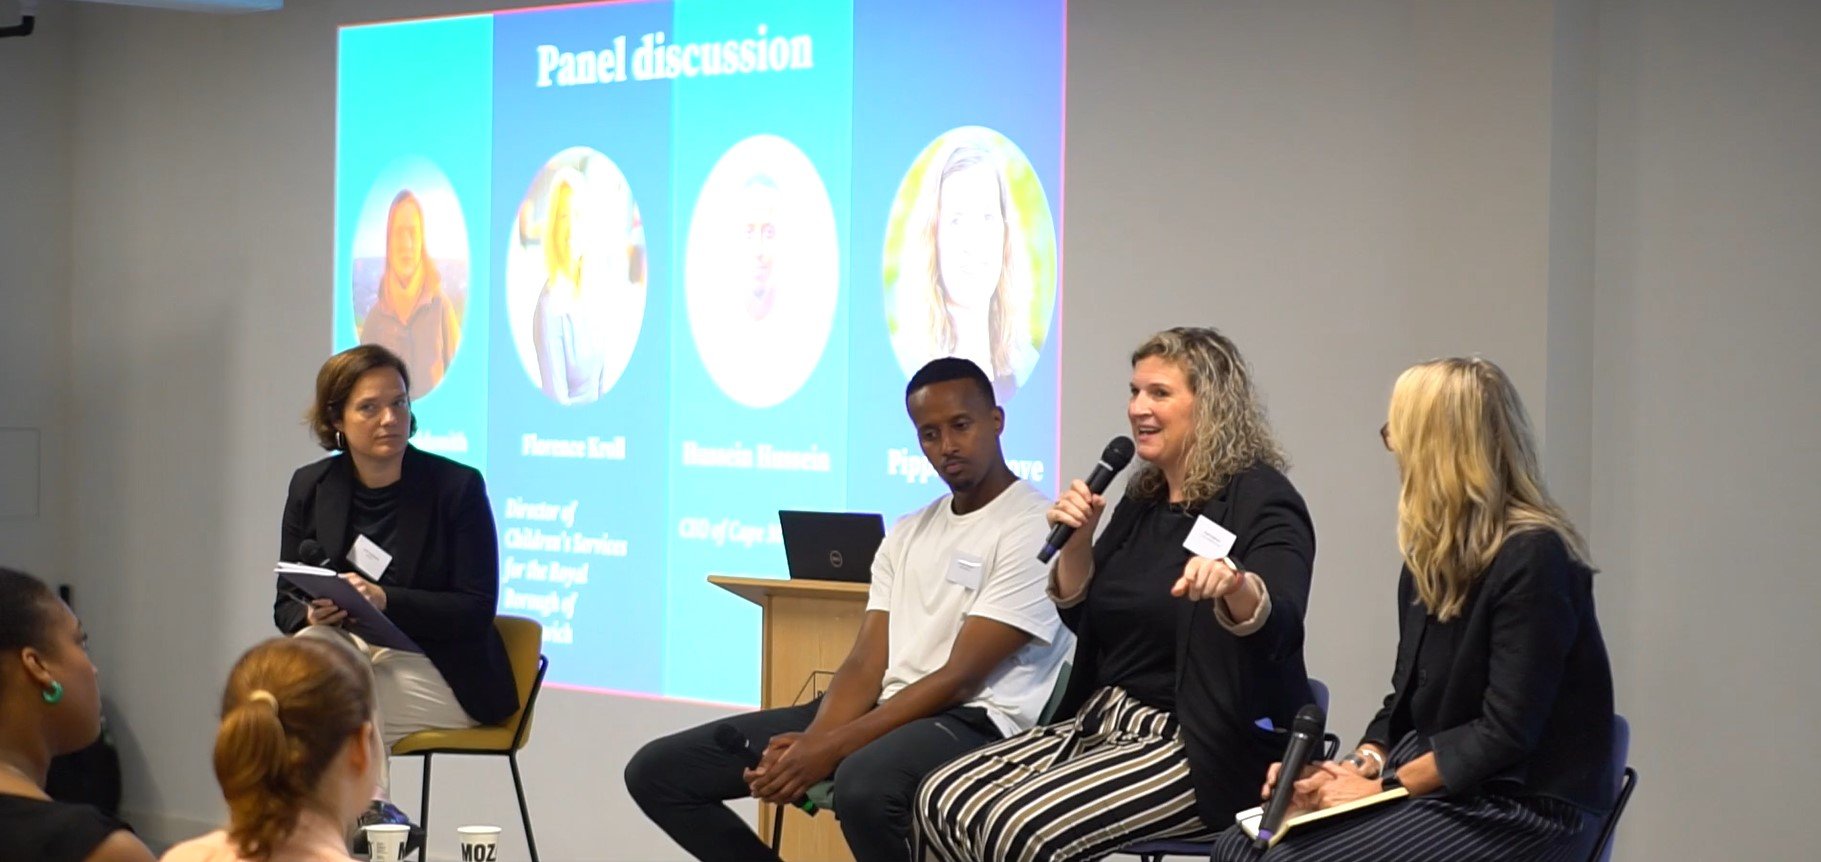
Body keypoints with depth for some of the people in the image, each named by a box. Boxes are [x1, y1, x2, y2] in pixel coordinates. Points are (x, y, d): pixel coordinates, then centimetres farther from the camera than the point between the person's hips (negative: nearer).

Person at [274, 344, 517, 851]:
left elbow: (476, 610, -11)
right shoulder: (311, 487, 4)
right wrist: (313, 613, -19)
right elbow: (286, 604, 7)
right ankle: (369, 813, -26)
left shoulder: (458, 487, -7)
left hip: (444, 676, -4)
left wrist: (384, 600, -25)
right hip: (351, 656, 4)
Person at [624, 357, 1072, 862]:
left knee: (865, 785, -44)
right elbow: (866, 665, 9)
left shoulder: (1033, 529, -7)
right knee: (657, 771, 0)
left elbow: (960, 677, -13)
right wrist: (809, 745, -13)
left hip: (974, 723, -8)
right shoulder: (907, 534, 18)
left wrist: (831, 749, -19)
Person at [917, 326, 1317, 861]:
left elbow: (1280, 627, -29)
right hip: (1105, 720, 9)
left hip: (1205, 751, -9)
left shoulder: (1259, 500, -12)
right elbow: (1080, 614, 20)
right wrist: (1076, 541, 0)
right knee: (942, 801, -9)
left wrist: (1235, 583, -52)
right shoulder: (1144, 499, 13)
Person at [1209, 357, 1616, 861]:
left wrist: (1386, 786, -17)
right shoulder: (1432, 554, 13)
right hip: (1431, 780, 9)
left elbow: (1506, 732, -19)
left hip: (1518, 808, -8)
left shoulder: (1532, 558, -15)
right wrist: (1365, 762, -3)